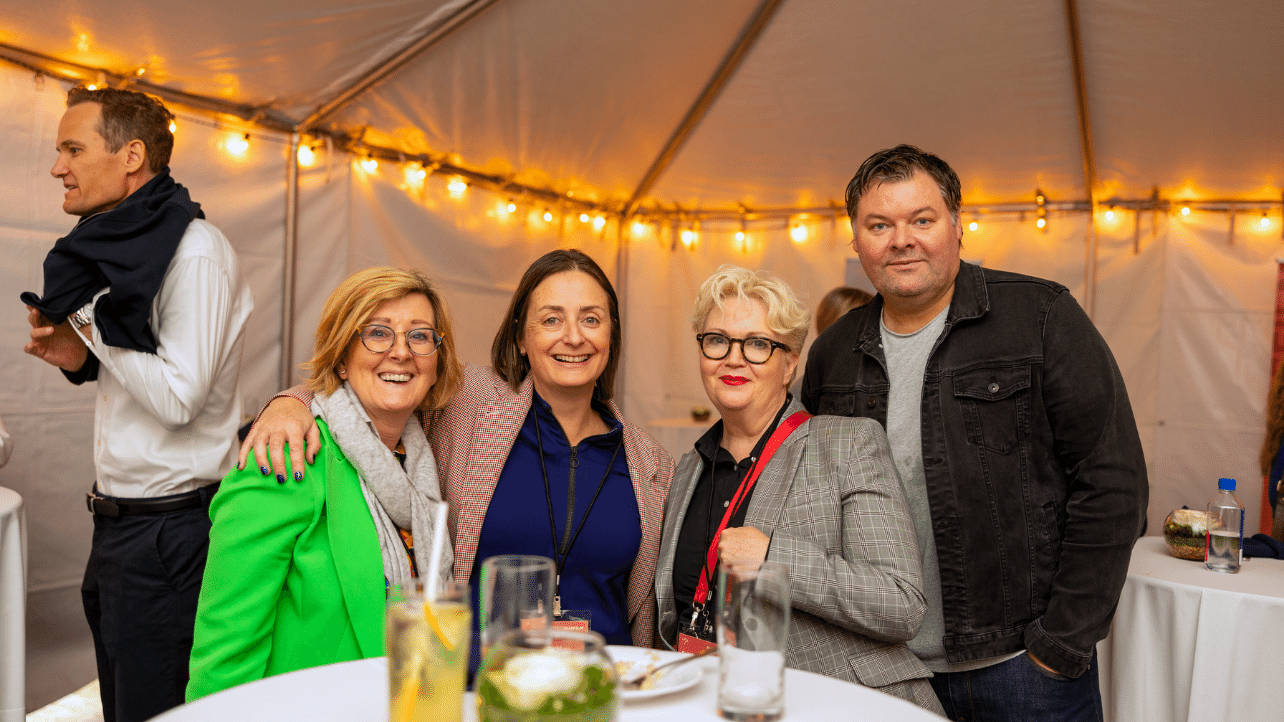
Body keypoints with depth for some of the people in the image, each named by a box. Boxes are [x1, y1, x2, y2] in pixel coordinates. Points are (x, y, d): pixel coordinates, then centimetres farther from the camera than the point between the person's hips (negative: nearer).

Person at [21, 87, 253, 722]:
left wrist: (86, 316, -14)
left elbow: (178, 396, -22)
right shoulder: (120, 250, 13)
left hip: (166, 528, -9)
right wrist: (80, 357, 2)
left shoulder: (195, 252, -17)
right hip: (117, 521, 9)